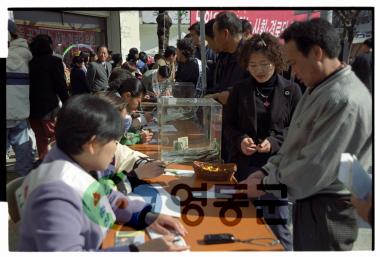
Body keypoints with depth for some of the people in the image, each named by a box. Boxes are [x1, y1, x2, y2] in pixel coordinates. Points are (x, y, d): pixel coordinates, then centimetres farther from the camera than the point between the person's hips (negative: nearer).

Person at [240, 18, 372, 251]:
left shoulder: (344, 100, -25)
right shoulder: (319, 89, 8)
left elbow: (315, 168, -25)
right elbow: (296, 145, 14)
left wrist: (264, 186, -14)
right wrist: (265, 171, 4)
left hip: (327, 209, -9)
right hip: (310, 200, 9)